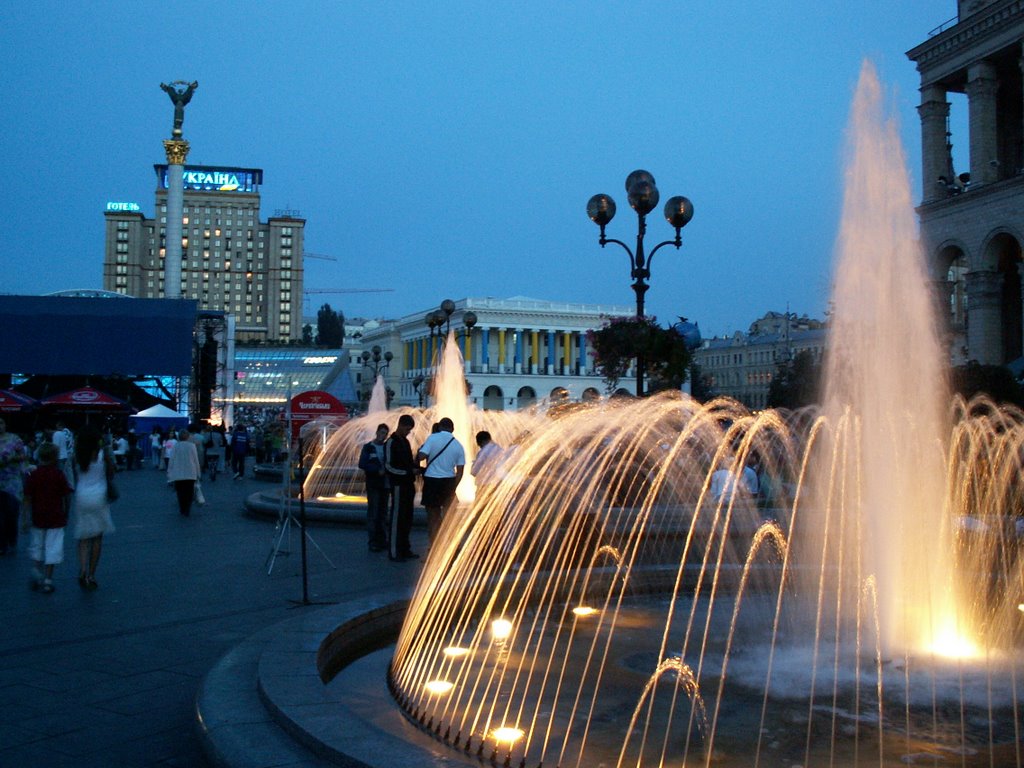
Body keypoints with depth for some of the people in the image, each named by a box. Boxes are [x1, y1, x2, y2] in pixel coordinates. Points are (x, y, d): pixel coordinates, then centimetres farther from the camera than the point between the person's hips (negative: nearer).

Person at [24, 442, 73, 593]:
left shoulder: (33, 475, -3)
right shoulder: (59, 475, -5)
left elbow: (27, 498, -6)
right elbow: (66, 497, -1)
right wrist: (65, 516, 13)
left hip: (38, 518, 1)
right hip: (56, 518, -1)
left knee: (37, 547, 19)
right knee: (52, 549, 3)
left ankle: (38, 571, 14)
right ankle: (47, 581, 3)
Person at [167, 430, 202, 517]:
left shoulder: (175, 446, -5)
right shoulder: (192, 446, -5)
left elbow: (171, 460, -2)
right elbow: (196, 460, -1)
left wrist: (169, 472, 7)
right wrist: (198, 473, 8)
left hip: (178, 474, 0)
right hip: (190, 474, 0)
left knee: (180, 493, 11)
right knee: (189, 493, 7)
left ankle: (182, 511, 13)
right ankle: (187, 511, 1)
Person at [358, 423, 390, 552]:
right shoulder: (368, 447, -1)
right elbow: (362, 464, -9)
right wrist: (377, 470, -17)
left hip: (385, 484, 5)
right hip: (373, 485, -4)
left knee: (383, 513, 8)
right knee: (373, 513, -4)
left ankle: (382, 540, 14)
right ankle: (373, 542, -2)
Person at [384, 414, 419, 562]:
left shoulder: (405, 441, 16)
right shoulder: (391, 443, -10)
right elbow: (389, 466, -15)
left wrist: (416, 468, 3)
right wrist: (409, 472, -19)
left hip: (408, 484, 8)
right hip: (398, 485, -8)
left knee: (407, 518, 11)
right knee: (397, 518, -5)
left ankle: (405, 549, 18)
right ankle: (393, 552, -1)